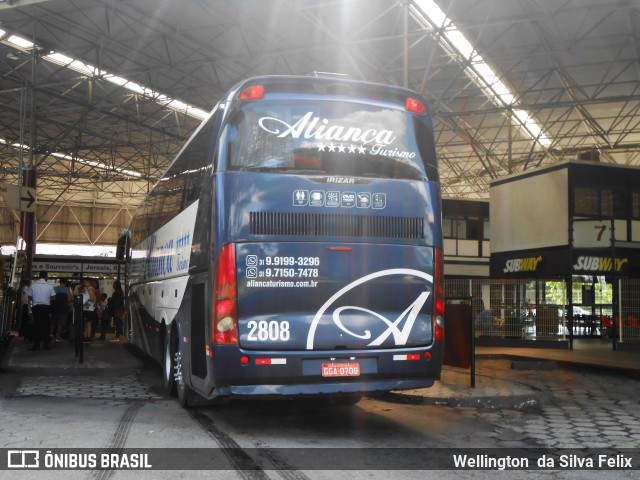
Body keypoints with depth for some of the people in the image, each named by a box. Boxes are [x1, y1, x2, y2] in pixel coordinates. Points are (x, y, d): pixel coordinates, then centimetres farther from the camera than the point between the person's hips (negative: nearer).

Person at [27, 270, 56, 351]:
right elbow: (53, 298, -4)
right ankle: (45, 344, 9)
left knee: (37, 325, 4)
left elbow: (30, 296, 4)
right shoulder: (49, 286, -4)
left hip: (36, 307, 0)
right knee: (46, 325, 7)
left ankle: (37, 345, 0)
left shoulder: (33, 285, -3)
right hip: (46, 307, 0)